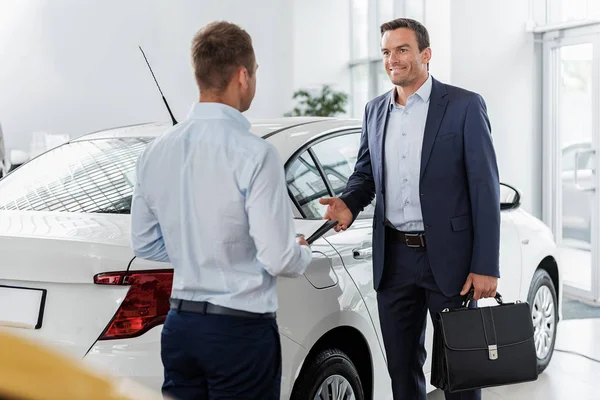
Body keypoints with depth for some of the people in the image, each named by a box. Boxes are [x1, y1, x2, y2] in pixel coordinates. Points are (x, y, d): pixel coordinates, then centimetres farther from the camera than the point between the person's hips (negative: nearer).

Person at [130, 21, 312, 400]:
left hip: (180, 327, 6)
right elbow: (278, 258, -17)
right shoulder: (255, 154, -17)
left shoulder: (156, 152, 3)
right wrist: (304, 252, 4)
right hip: (241, 329, -6)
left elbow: (145, 244, 11)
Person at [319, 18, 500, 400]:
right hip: (394, 259, 5)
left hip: (448, 257, -5)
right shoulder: (375, 110, 10)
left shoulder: (464, 106, -6)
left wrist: (486, 267, -13)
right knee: (402, 367, 13)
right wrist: (349, 203, -5)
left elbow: (485, 189, -8)